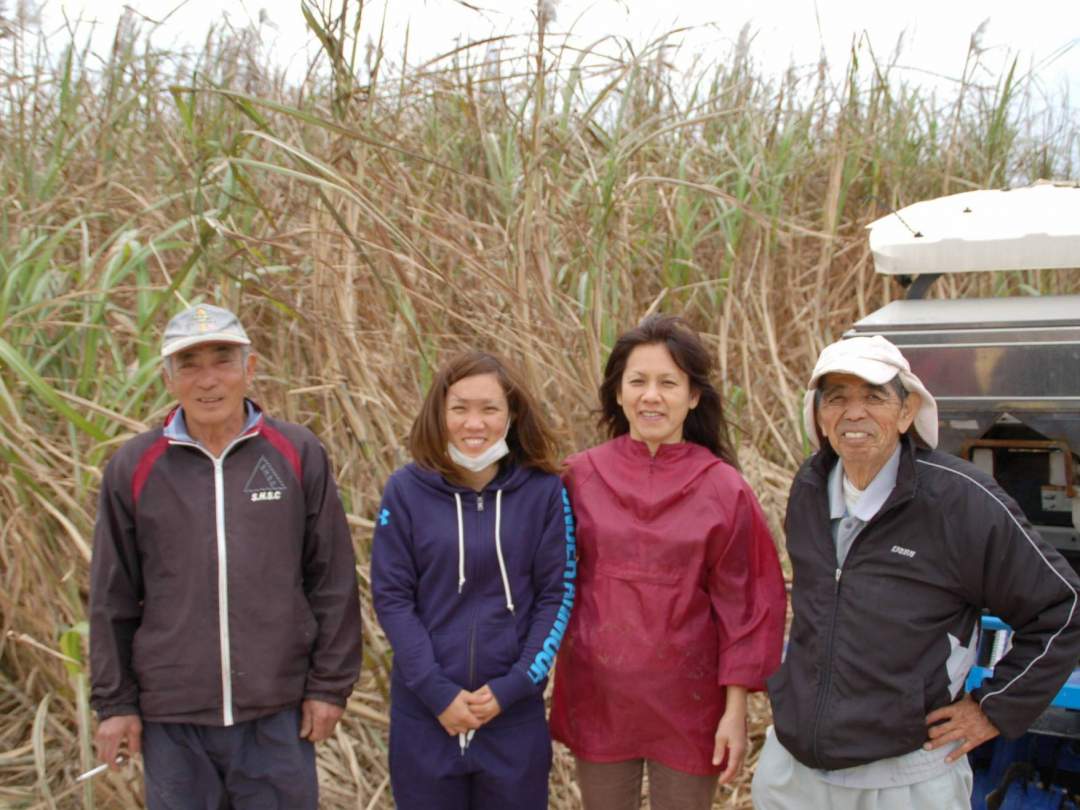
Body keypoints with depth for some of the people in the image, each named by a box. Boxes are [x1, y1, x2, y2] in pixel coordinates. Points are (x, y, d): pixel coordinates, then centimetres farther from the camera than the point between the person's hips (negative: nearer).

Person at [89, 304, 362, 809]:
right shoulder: (133, 468, 0)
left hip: (277, 714, 0)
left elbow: (333, 582, 2)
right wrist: (114, 702, 5)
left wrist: (330, 685, 1)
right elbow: (112, 600, 5)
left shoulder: (298, 455, -1)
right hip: (172, 716, 1)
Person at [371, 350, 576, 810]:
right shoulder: (406, 490, -4)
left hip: (515, 712, 0)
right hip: (424, 711, 0)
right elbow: (391, 597, -4)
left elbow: (557, 595, -1)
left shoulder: (543, 491, -3)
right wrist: (438, 692, -11)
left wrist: (513, 686, -10)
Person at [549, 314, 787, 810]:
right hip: (598, 695, 1)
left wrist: (736, 708, -6)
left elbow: (744, 605, -4)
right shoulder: (581, 476, -4)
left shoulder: (722, 488, -7)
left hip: (688, 704, -1)